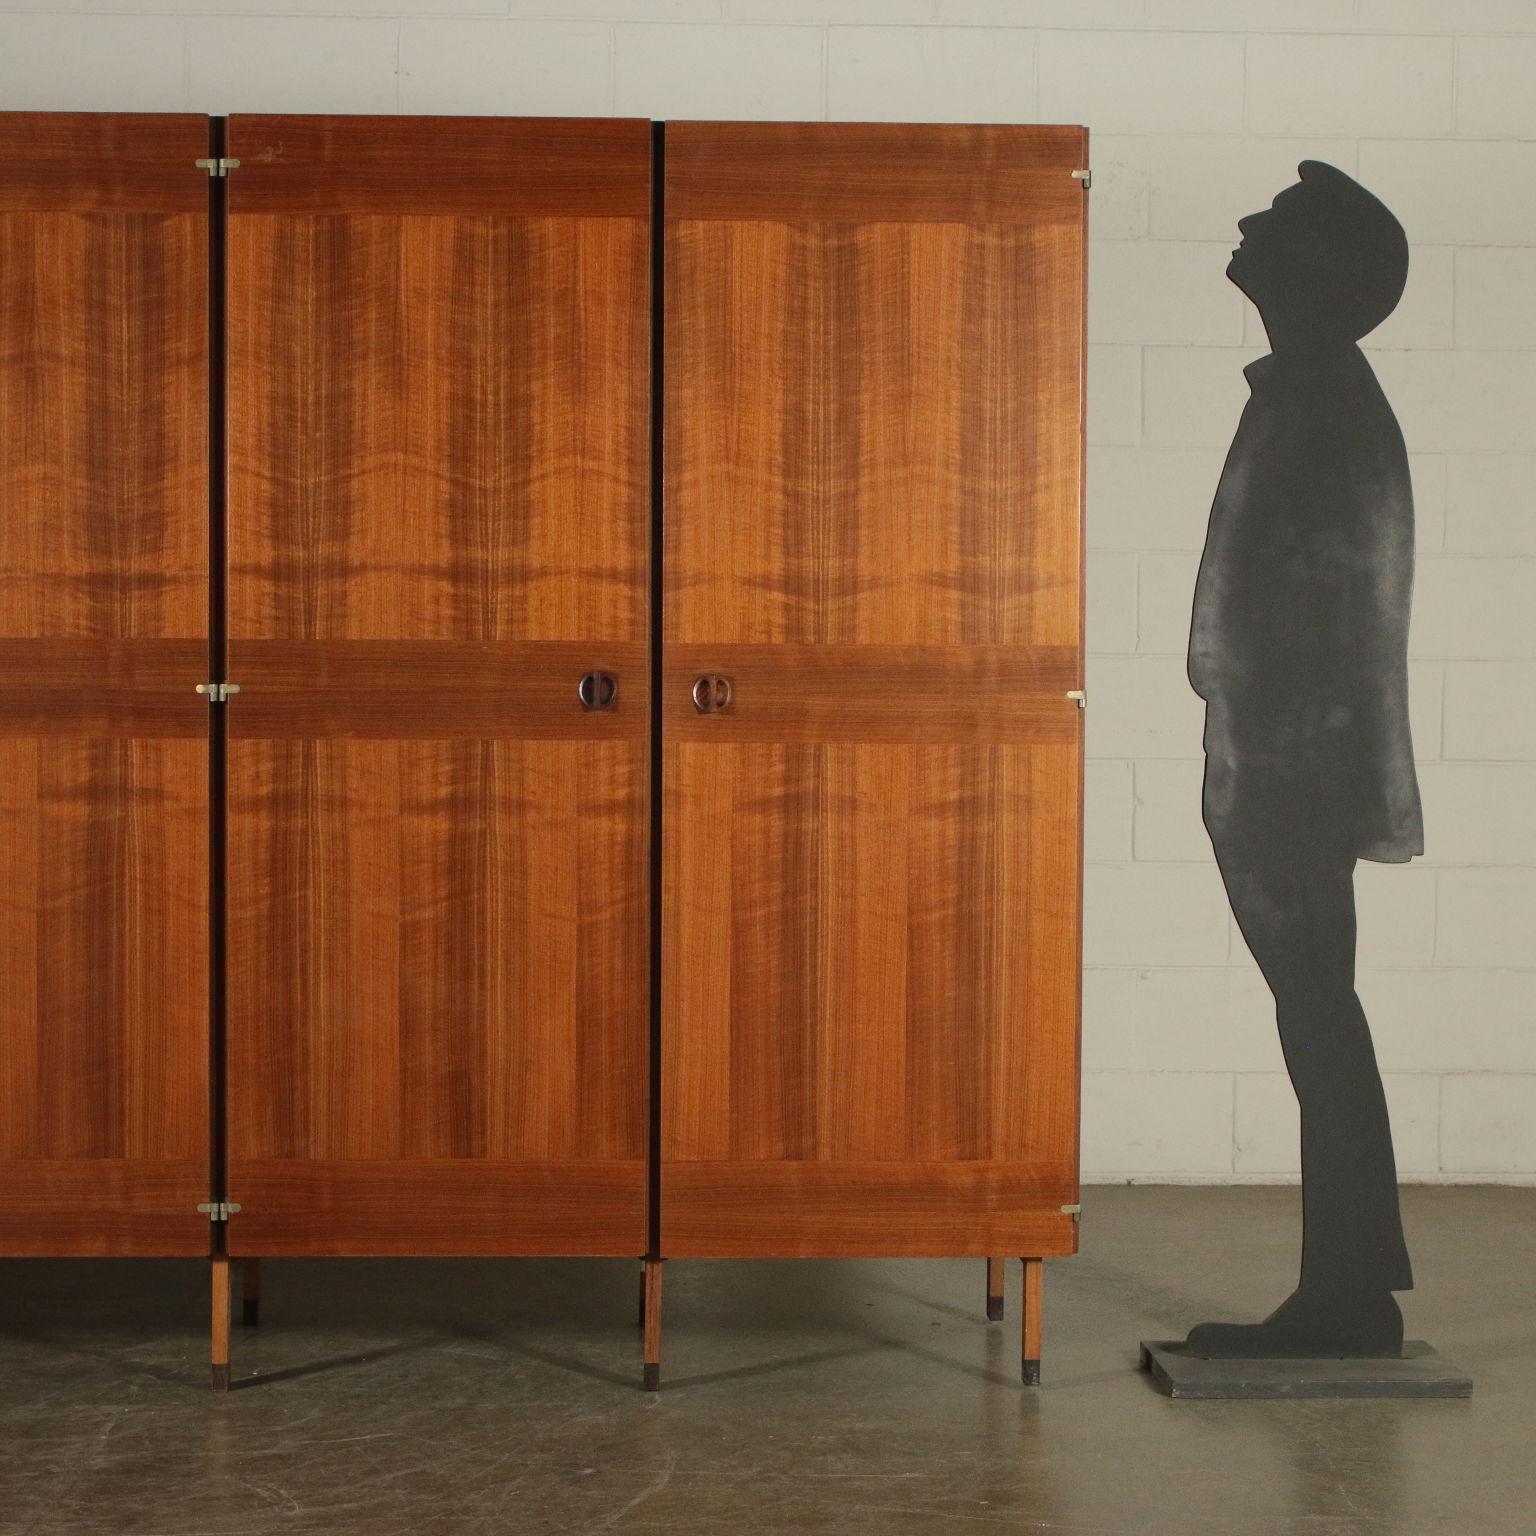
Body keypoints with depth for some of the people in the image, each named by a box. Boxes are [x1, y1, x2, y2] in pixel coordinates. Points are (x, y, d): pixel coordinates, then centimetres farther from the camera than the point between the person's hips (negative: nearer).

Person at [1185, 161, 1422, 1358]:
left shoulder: (1323, 409, -13)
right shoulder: (1314, 399, 17)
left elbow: (1319, 619, -19)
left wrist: (1270, 792, -20)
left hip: (1296, 776, -10)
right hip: (1289, 774, 10)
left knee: (1317, 1015, -5)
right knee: (1317, 1015, 11)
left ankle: (1348, 1294, 2)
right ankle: (1348, 1291, 16)